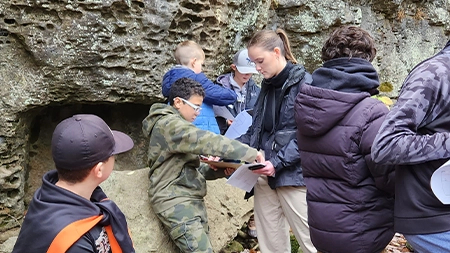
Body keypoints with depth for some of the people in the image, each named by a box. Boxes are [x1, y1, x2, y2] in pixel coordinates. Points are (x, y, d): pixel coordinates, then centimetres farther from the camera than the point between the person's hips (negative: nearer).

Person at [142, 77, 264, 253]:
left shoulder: (178, 126, 21)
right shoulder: (168, 124, -11)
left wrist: (221, 170, 1)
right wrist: (250, 153, -18)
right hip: (176, 203, -10)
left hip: (192, 201, 10)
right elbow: (207, 141, -22)